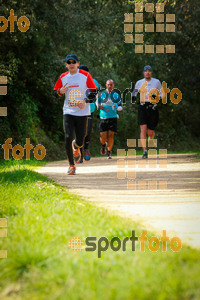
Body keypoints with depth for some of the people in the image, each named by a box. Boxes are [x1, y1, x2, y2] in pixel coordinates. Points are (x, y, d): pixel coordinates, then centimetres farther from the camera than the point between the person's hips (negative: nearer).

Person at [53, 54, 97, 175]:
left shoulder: (85, 75, -2)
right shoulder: (63, 77, 5)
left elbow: (94, 92, 1)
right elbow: (55, 91, 15)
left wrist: (85, 101, -15)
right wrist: (60, 92, -9)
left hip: (82, 112, -1)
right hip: (68, 112, 1)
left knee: (80, 141, 0)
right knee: (68, 138, -12)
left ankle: (76, 147, 40)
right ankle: (72, 165, 1)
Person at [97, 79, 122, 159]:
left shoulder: (116, 95, 7)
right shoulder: (102, 94, 6)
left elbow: (120, 107, 8)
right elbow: (97, 102, 18)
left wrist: (116, 107, -14)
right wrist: (100, 106, -4)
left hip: (113, 118, 0)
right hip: (103, 117, 0)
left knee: (111, 136, -6)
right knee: (103, 136, -4)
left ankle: (109, 152, 8)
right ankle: (103, 145, 31)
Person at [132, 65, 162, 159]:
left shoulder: (156, 82, 7)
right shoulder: (139, 82, 9)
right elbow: (135, 91, 22)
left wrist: (156, 96, -11)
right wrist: (134, 96, -1)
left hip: (153, 108, 0)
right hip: (142, 107, 0)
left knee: (150, 132, 3)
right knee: (143, 129, -15)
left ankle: (151, 139, 41)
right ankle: (145, 151, -14)